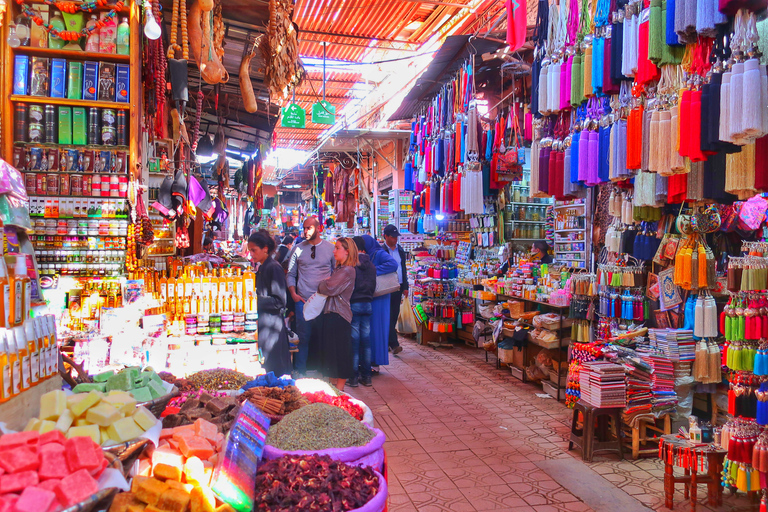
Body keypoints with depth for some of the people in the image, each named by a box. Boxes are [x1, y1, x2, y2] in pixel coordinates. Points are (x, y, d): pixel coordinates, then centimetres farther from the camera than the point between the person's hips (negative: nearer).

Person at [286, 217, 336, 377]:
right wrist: (293, 294, -3)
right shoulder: (298, 249, 5)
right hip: (303, 300, 0)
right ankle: (300, 371, 15)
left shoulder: (331, 248, 4)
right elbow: (291, 274, 10)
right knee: (303, 337, 3)